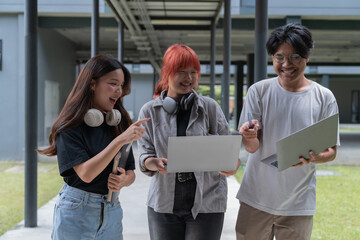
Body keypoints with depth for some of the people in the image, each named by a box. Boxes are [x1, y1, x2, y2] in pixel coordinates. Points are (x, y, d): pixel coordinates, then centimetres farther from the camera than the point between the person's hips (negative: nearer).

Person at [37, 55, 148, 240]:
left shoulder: (118, 123, 6)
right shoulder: (71, 126, -11)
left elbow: (131, 172, 10)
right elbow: (85, 173, -22)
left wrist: (124, 180, -14)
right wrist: (120, 141, -28)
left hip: (112, 212, 5)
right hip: (76, 213, -5)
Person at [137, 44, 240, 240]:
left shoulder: (210, 107, 2)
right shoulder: (150, 111, 4)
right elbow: (144, 156, 3)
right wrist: (155, 163, -19)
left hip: (207, 204, -1)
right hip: (164, 204, 1)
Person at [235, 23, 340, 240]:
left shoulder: (324, 98, -3)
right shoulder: (259, 91, -3)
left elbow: (332, 151, -1)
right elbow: (252, 147, -6)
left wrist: (313, 158, -24)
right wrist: (249, 137, -31)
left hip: (298, 204, 0)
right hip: (256, 199, 0)